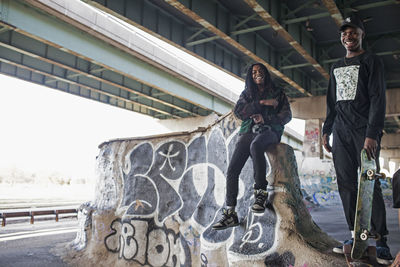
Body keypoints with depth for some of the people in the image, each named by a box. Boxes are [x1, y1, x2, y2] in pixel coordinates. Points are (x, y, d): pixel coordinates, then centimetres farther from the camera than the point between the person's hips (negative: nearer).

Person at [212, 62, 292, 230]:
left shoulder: (277, 93, 17)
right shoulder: (247, 93, 22)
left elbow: (287, 115, 6)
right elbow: (238, 111, 4)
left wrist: (265, 119, -10)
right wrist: (262, 103, -5)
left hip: (269, 131, -3)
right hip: (248, 132, 3)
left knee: (255, 145, -40)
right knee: (232, 169, -17)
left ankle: (261, 193, -32)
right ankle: (230, 213, -13)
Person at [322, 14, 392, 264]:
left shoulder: (372, 61, 4)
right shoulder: (337, 67, 21)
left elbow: (378, 99, -6)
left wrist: (372, 134, -16)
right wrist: (326, 131, 14)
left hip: (365, 131, -5)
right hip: (341, 133, 5)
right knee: (346, 185, 1)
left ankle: (381, 241, -2)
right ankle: (356, 236, 7)